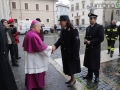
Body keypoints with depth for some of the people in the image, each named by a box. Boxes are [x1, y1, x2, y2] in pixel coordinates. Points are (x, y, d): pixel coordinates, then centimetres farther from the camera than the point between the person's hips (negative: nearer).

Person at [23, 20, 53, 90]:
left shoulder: (28, 33, 7)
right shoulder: (34, 35, -24)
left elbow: (25, 45, 18)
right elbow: (41, 47, -23)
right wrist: (50, 48, -12)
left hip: (30, 56, 9)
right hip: (35, 58, -9)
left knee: (31, 72, 18)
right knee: (37, 72, 7)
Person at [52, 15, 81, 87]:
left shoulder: (73, 30, -20)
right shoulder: (63, 31, 4)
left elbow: (76, 43, -21)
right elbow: (60, 40, 2)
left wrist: (75, 55, -20)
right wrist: (55, 46, -17)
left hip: (71, 53, -7)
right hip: (65, 53, 8)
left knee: (71, 67, 8)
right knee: (68, 67, 18)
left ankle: (73, 79, 30)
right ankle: (71, 79, 37)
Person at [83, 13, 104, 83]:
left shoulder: (100, 27, -10)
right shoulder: (88, 28, 12)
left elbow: (101, 38, -17)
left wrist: (91, 42, -19)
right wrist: (85, 40, -4)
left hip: (95, 49, -6)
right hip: (88, 48, 6)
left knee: (95, 64, 5)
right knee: (89, 63, 14)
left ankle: (96, 76, 24)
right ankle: (89, 75, 30)